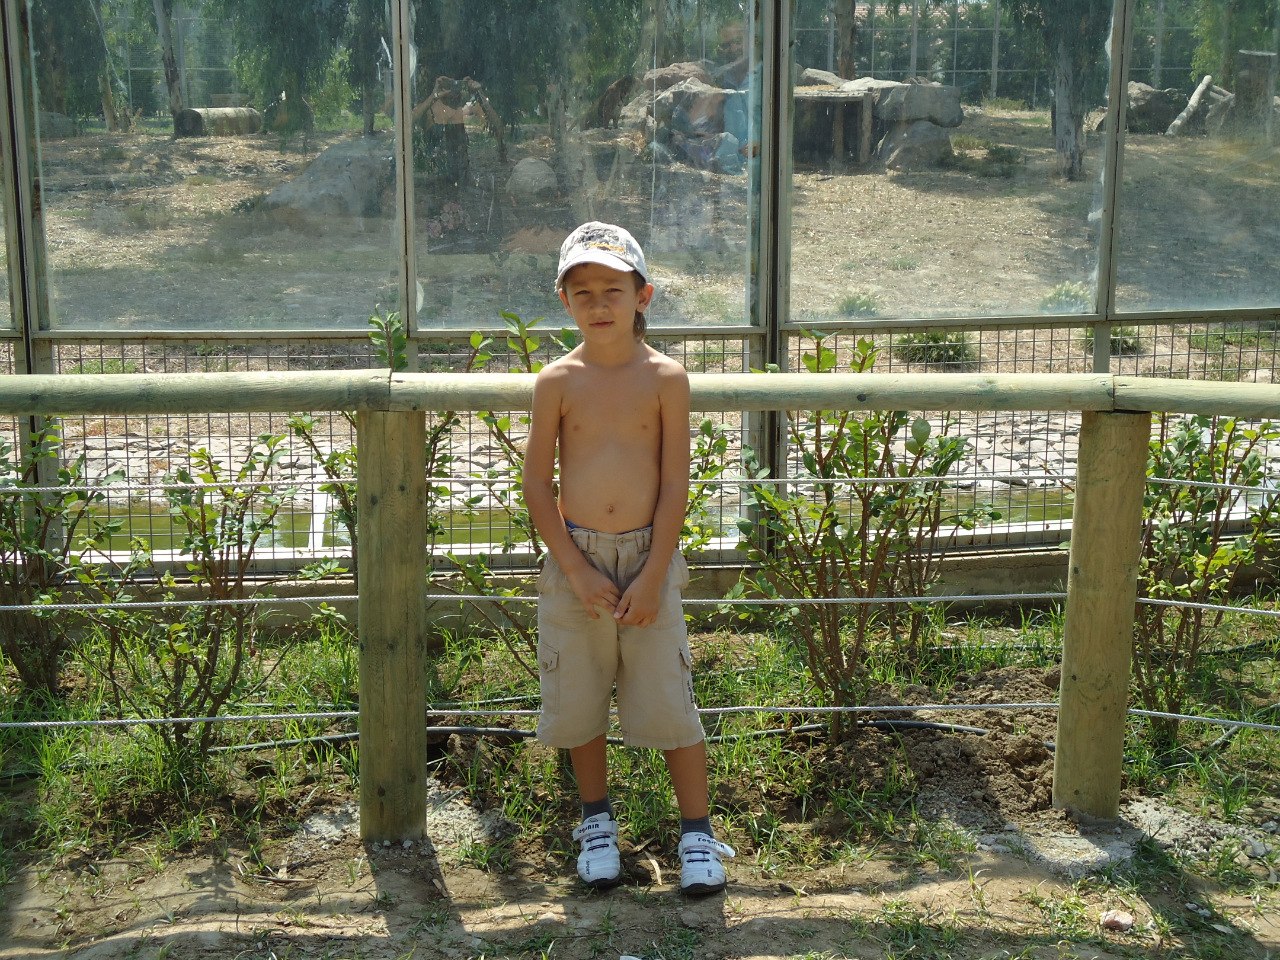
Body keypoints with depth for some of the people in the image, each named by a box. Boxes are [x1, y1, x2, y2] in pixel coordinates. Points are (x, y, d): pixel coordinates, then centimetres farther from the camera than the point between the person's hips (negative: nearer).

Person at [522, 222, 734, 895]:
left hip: (649, 559, -1)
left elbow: (675, 484, -6)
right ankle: (596, 821, 32)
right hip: (574, 560, 2)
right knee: (580, 700, 11)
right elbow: (537, 481, -2)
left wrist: (652, 575, -11)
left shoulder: (665, 378, -5)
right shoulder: (557, 381, -3)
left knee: (670, 699, 3)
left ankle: (697, 833, 18)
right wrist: (576, 569, -8)